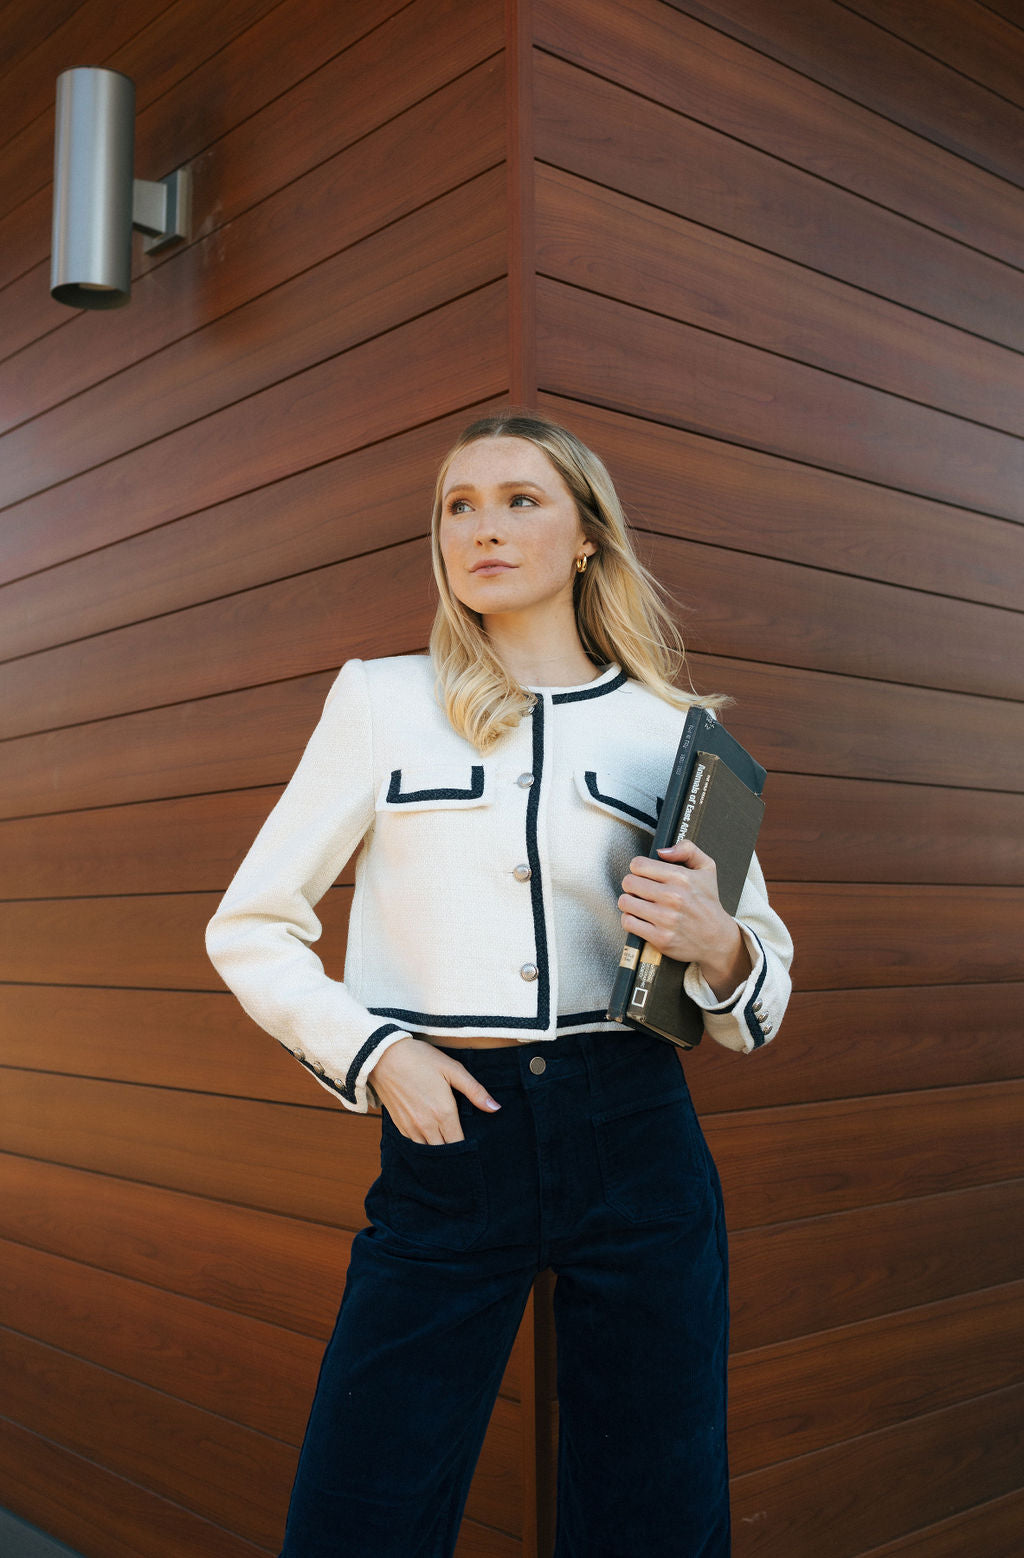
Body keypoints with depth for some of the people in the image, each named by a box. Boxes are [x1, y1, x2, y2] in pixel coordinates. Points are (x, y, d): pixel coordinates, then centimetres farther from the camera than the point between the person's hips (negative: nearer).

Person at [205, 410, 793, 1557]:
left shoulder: (670, 729, 7)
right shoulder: (381, 699, 5)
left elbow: (763, 968, 14)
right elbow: (251, 928, 8)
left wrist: (718, 946, -10)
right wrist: (372, 1052, -7)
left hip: (634, 1146, 1)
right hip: (444, 1143, 0)